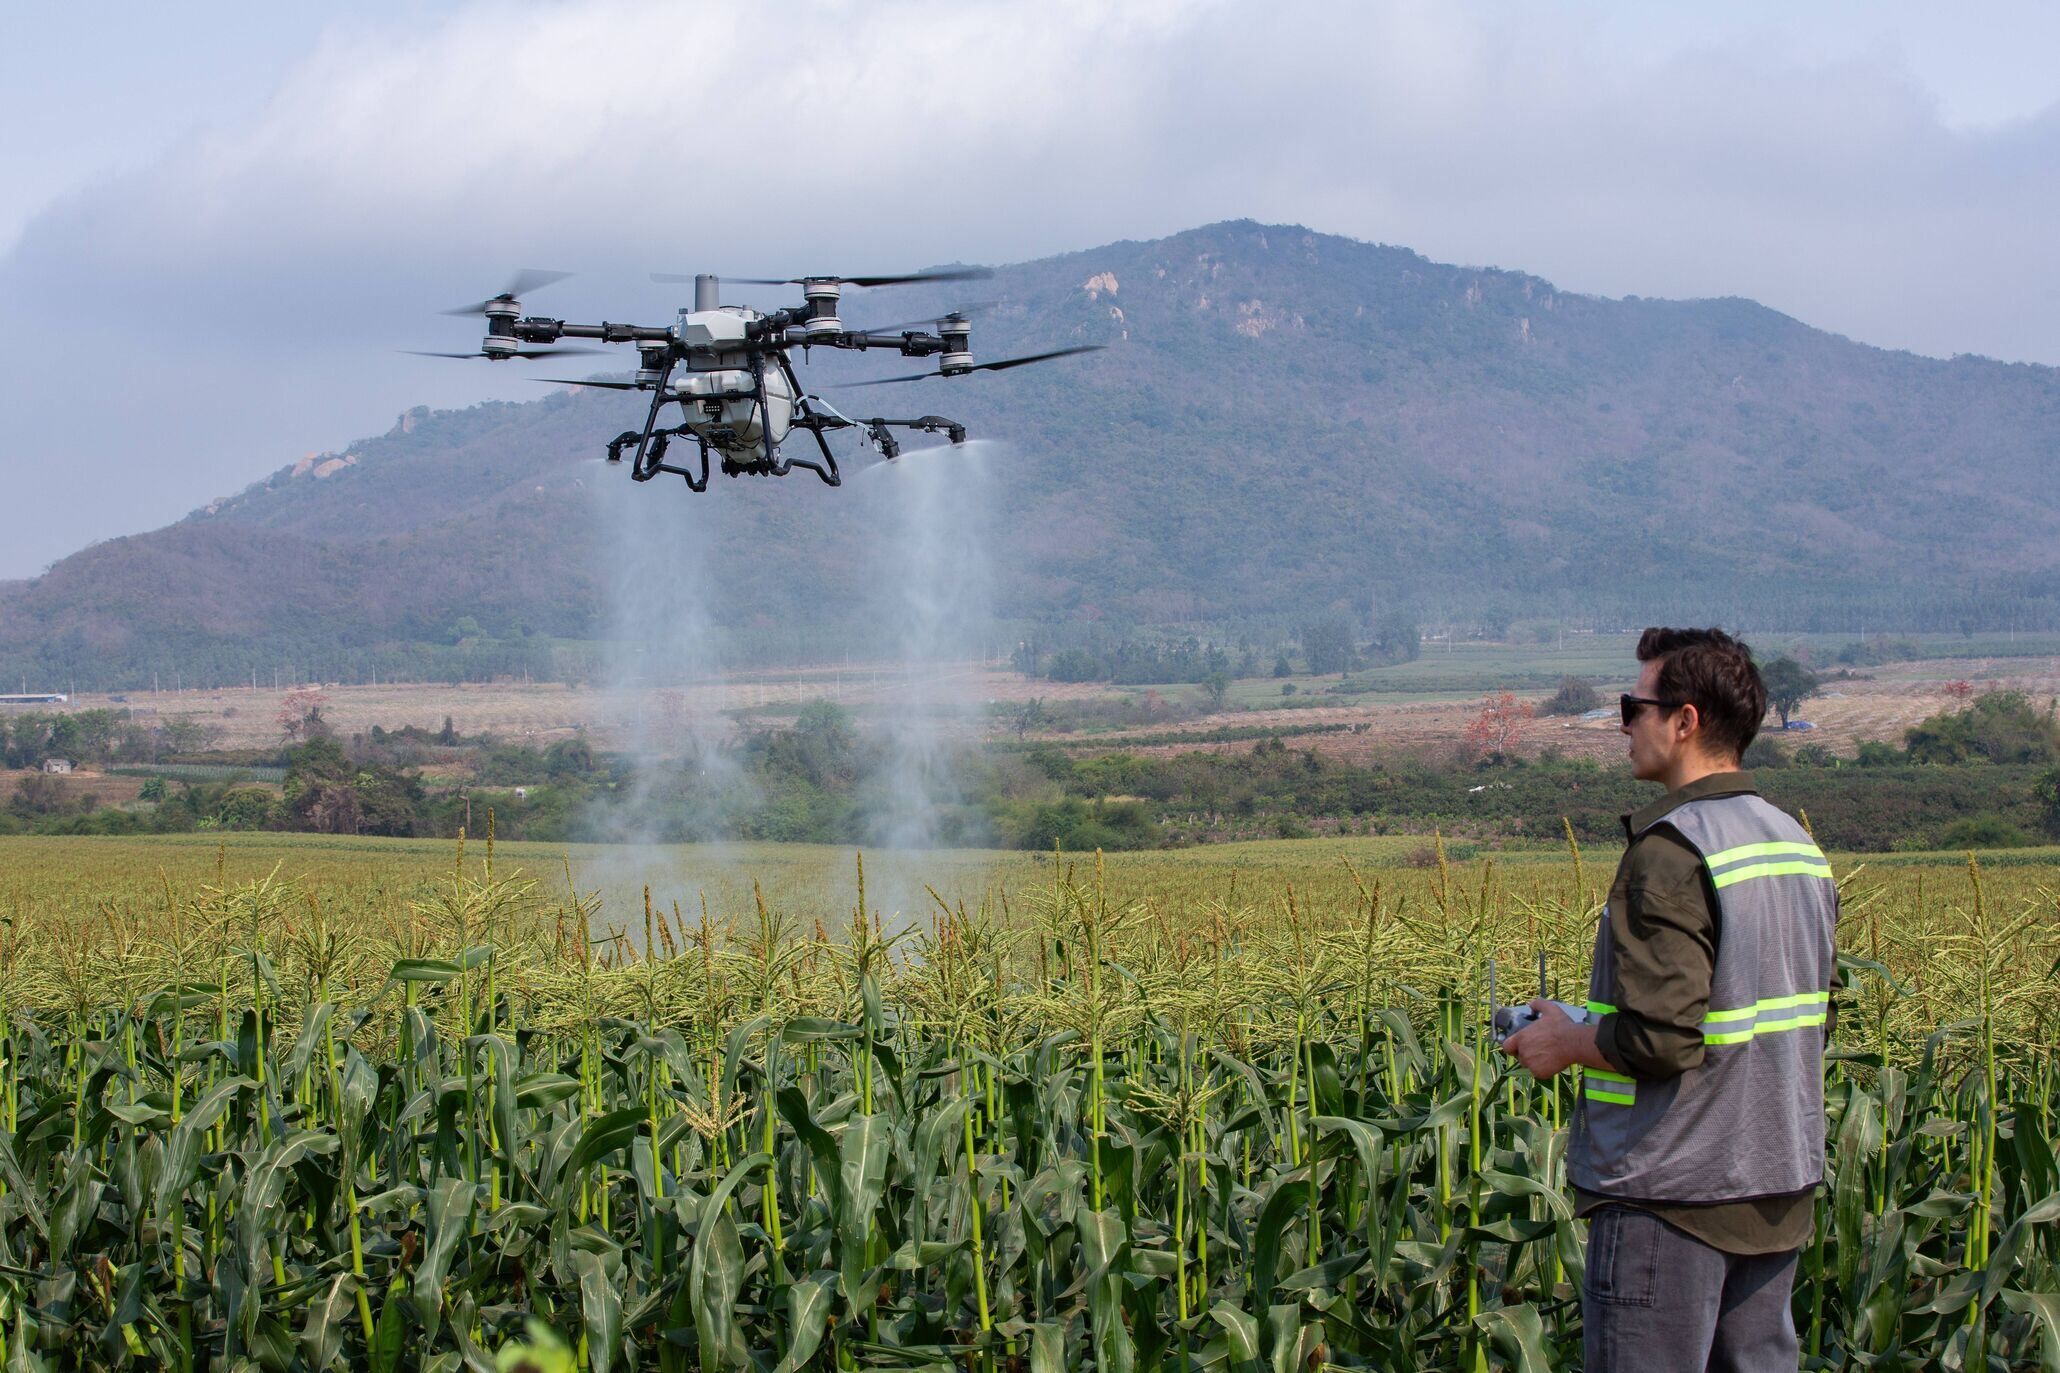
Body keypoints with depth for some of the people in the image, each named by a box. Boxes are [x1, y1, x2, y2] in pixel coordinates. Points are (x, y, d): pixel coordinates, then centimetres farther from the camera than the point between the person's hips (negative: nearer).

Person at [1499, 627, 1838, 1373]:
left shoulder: (1670, 850, -18)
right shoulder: (1799, 845, 10)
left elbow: (1659, 1040, -24)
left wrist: (1566, 1043, -4)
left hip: (1673, 1196, -8)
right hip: (1778, 1188, 9)